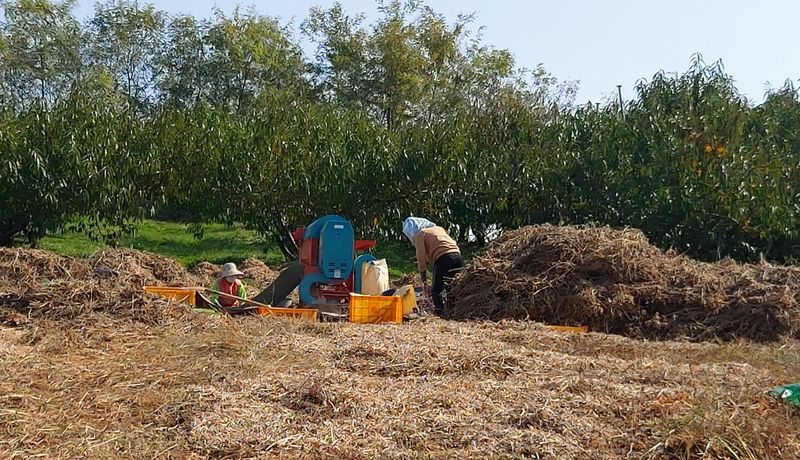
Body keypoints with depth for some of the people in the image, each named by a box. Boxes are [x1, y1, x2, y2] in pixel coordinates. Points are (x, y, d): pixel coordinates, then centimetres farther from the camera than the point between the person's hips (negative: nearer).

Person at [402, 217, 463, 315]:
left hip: (444, 258, -7)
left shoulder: (420, 234, 9)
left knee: (437, 289, 2)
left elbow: (421, 257, 4)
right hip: (458, 256, 7)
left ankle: (440, 311, -7)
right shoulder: (438, 228, 29)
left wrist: (424, 279, 9)